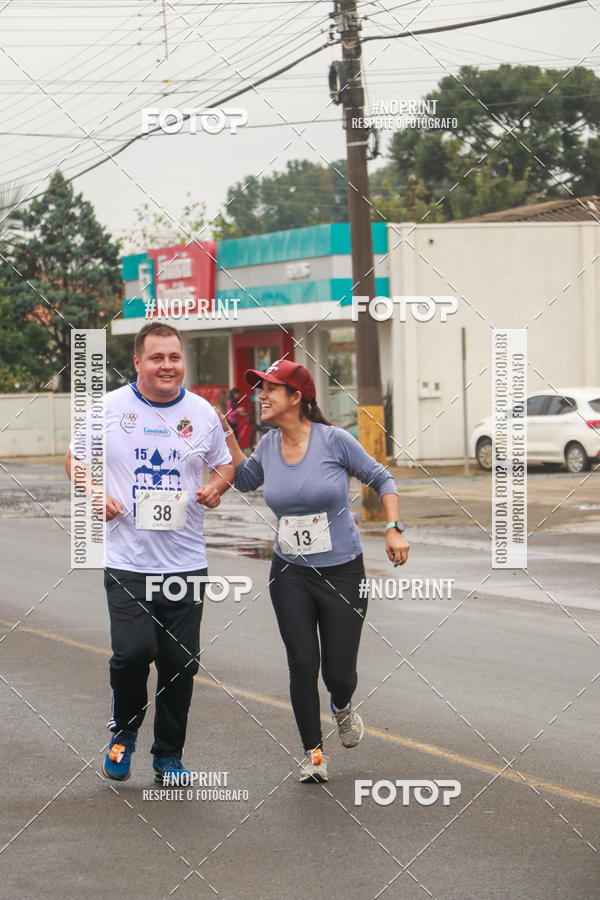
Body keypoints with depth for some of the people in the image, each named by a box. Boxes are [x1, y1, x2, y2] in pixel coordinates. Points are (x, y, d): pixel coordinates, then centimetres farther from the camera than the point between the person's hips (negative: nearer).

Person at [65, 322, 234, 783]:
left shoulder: (202, 413, 6)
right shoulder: (108, 408, 1)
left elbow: (224, 464, 18)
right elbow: (76, 458, 12)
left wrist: (217, 486, -4)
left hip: (186, 560, 2)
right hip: (127, 559, -2)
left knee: (180, 661, 3)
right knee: (133, 651, -14)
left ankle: (169, 754, 20)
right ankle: (124, 731, 15)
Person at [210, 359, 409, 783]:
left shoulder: (334, 439, -12)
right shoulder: (268, 445, 1)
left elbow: (381, 479, -1)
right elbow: (245, 480, 22)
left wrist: (394, 529, -10)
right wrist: (226, 434, 10)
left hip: (343, 573, -3)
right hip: (291, 574, 3)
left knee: (338, 673, 0)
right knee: (302, 664, -6)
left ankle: (343, 708, 38)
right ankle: (313, 753, 11)